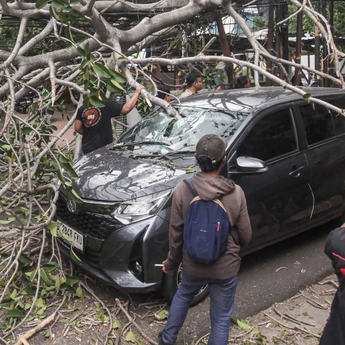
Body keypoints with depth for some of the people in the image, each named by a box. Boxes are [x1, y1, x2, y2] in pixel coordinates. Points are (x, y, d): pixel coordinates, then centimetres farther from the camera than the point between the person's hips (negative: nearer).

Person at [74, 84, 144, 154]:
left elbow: (77, 128, 3)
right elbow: (126, 109, -18)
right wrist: (137, 93, -8)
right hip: (102, 148, -5)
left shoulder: (82, 108, 3)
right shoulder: (106, 105, -11)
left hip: (87, 147, 5)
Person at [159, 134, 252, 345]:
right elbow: (246, 236, -8)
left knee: (182, 297, 31)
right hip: (226, 267, -2)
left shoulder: (182, 190, -17)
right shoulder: (236, 193, -18)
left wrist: (171, 262, 9)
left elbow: (175, 232, -8)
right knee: (221, 318, 16)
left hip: (193, 264, 2)